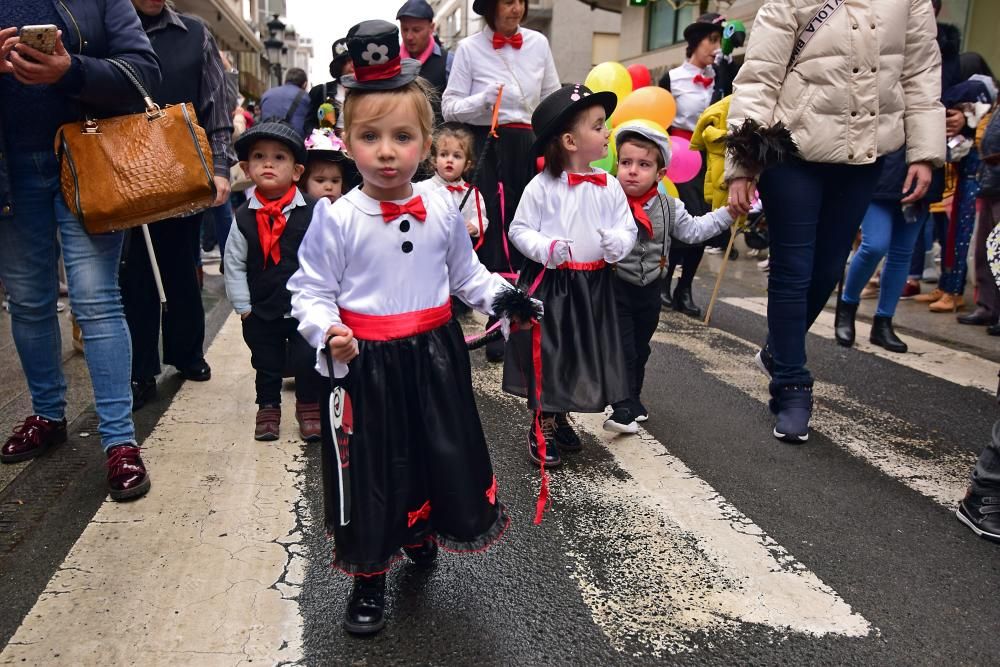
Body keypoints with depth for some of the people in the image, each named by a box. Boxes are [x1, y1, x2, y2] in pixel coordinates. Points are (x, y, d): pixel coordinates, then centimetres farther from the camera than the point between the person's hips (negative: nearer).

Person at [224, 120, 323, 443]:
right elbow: (234, 264, 0)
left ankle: (309, 407, 28)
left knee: (308, 360, 6)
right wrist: (243, 305, -1)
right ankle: (268, 408, 36)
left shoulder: (313, 212, -11)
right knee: (266, 364, 16)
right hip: (262, 312, 2)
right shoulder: (244, 218, -5)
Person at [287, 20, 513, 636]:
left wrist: (501, 295, -4)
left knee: (442, 455, 17)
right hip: (365, 365, -3)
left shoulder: (444, 210, -1)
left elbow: (465, 273, 12)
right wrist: (327, 333, -24)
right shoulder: (336, 218, -11)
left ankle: (421, 534, 49)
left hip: (433, 358, 4)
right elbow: (311, 291, -6)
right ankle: (369, 579, 31)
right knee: (369, 471, 7)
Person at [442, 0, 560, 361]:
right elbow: (450, 107, -3)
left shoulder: (538, 43, 7)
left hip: (530, 148, 3)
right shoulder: (469, 48, -2)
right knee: (495, 232, -3)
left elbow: (553, 100, 13)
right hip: (488, 149, -3)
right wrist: (483, 99, -19)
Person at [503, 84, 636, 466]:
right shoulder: (542, 186, -11)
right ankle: (541, 428, 21)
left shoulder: (609, 186, 1)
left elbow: (627, 228, 6)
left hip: (594, 284, 5)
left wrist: (617, 242, -16)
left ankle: (560, 418, 36)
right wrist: (545, 248, -23)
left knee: (583, 354, 15)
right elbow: (519, 229, -6)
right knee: (546, 354, 3)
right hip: (549, 283, -5)